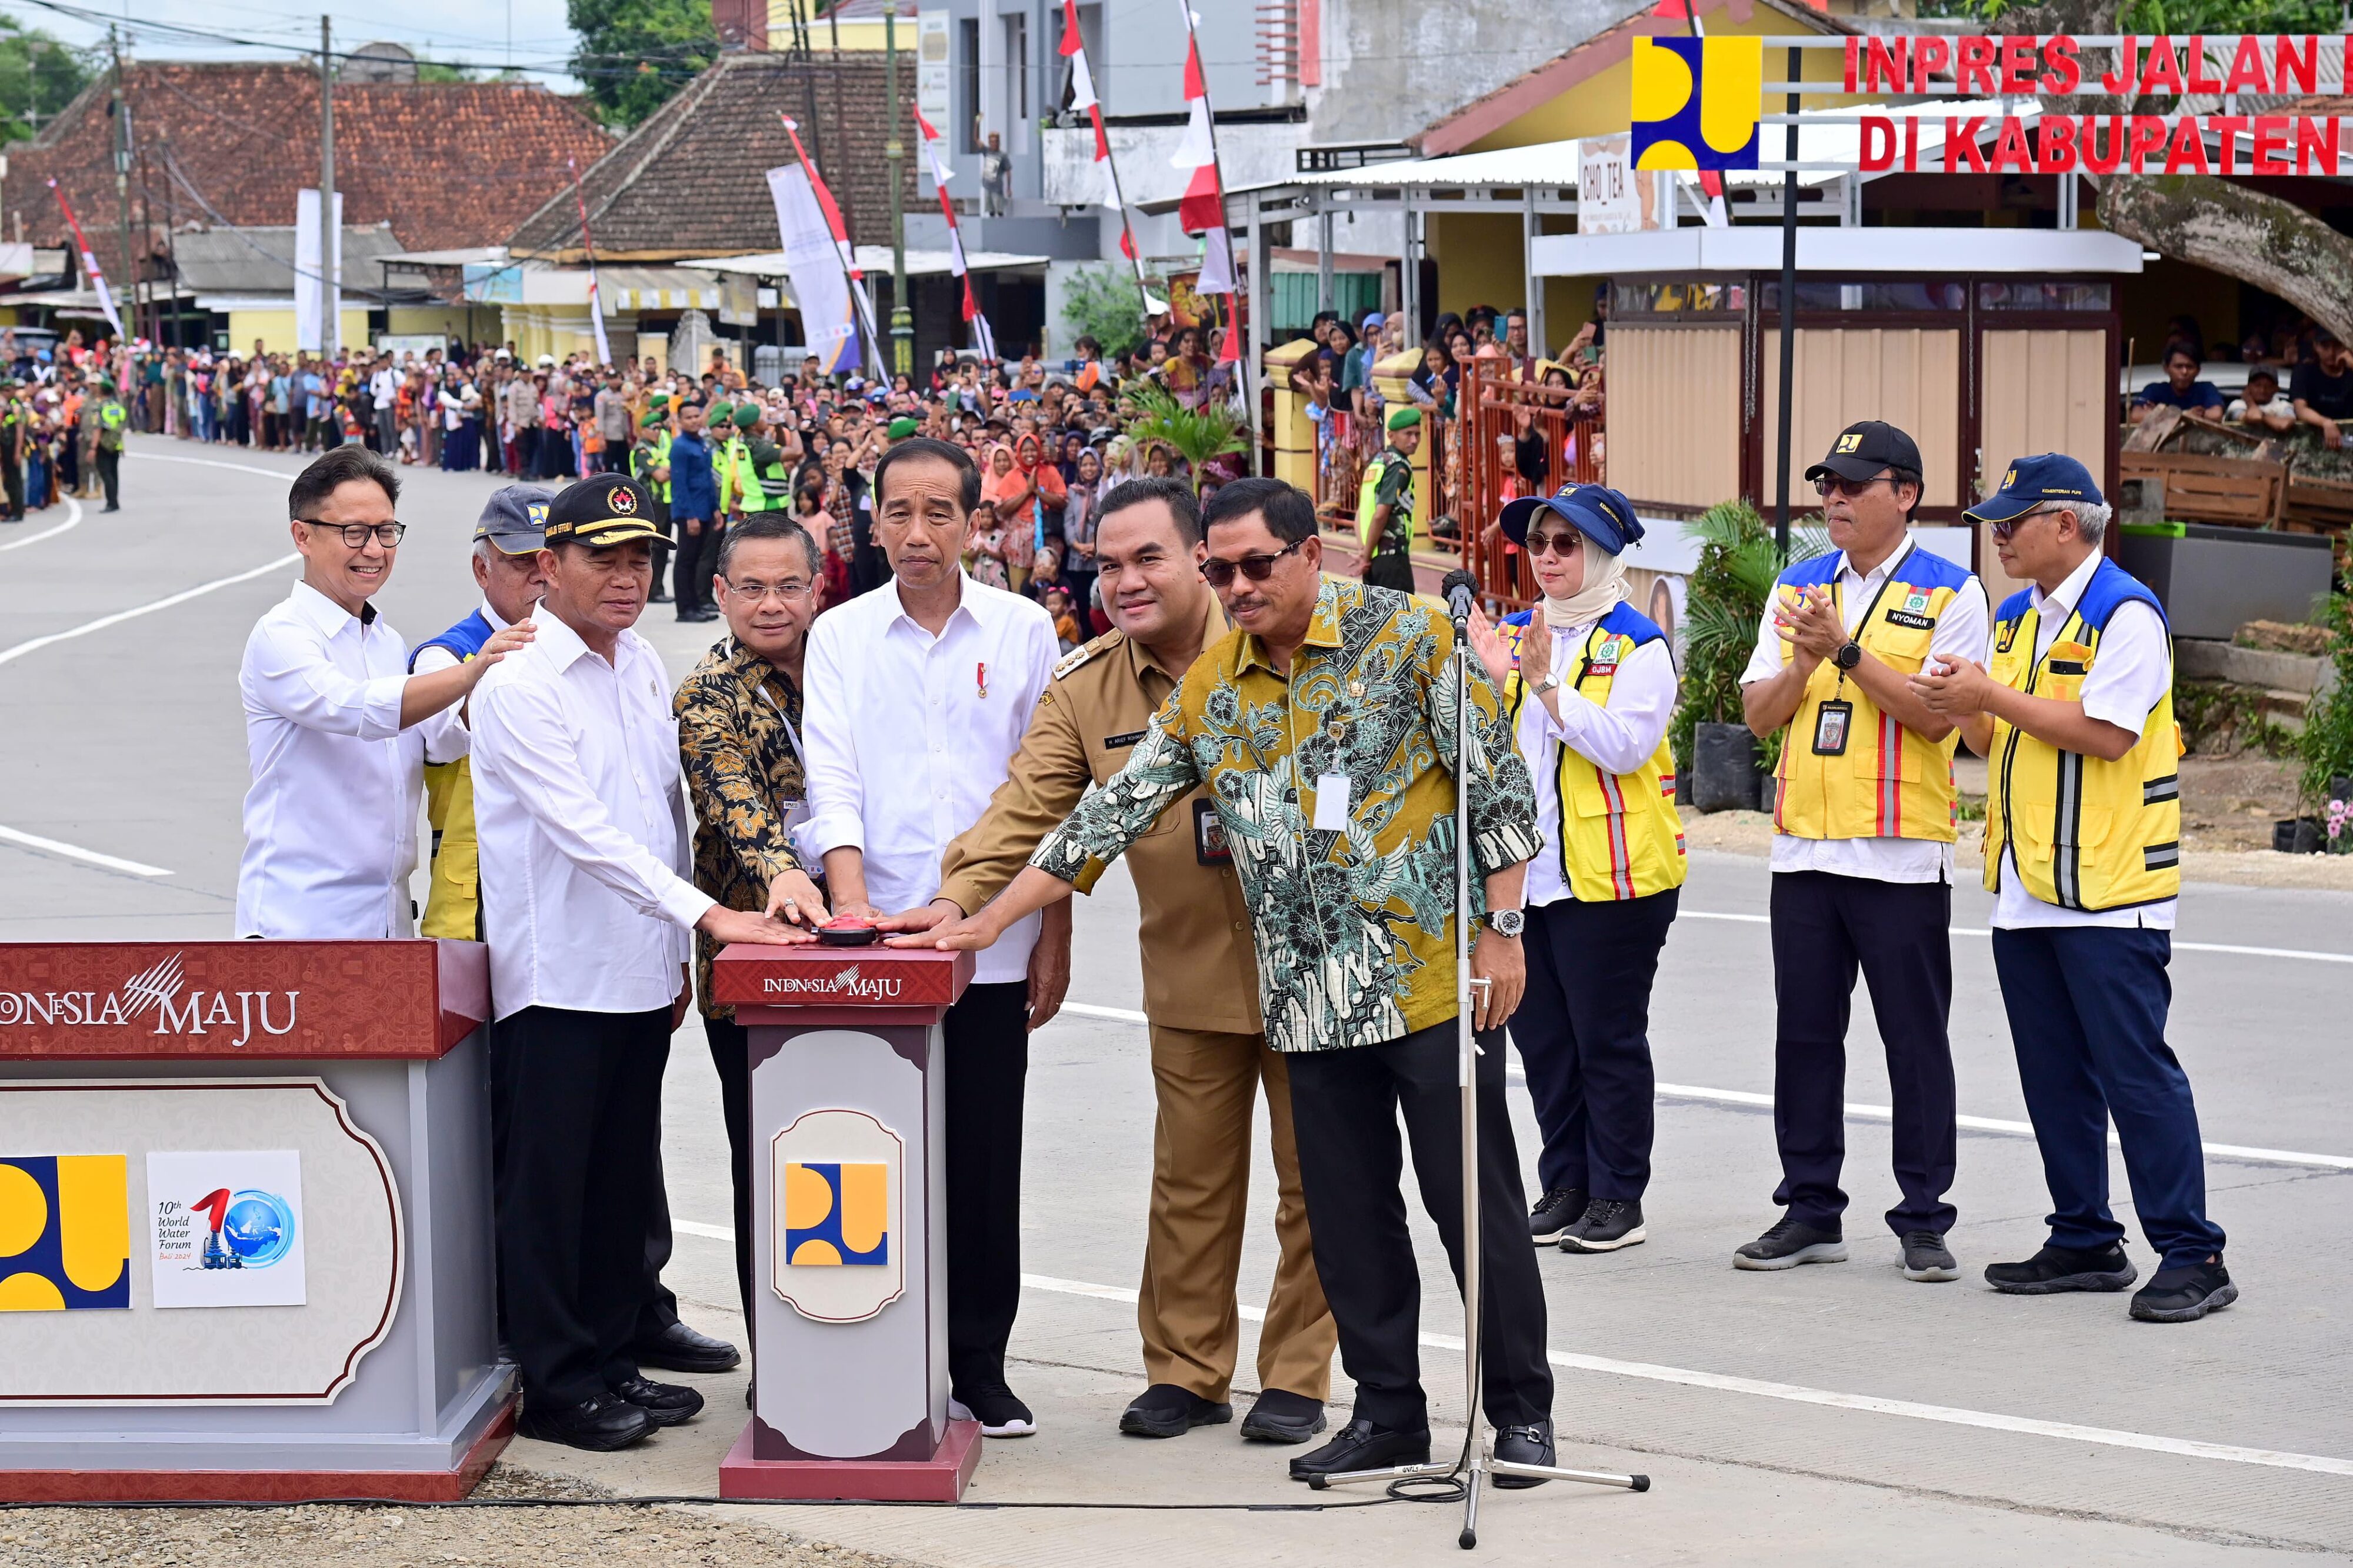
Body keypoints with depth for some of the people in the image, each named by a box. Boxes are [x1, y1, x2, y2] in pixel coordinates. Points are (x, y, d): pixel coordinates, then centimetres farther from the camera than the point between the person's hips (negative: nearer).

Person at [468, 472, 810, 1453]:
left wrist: (675, 951, 18)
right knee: (548, 1187, -2)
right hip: (555, 976, -8)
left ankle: (609, 1359, 22)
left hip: (640, 972, 8)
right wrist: (706, 912, -26)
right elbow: (583, 829, -22)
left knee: (625, 1185, 13)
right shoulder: (520, 681, -13)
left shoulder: (644, 666, 12)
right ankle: (555, 1384, 3)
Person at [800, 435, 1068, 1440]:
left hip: (993, 945, 0)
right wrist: (850, 898, -18)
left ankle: (979, 1366, 14)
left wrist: (1054, 935, 4)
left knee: (986, 1164, 3)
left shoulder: (1021, 632, 5)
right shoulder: (841, 636, 5)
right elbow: (832, 781, -3)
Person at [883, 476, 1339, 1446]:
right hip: (1190, 974, 2)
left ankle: (1297, 1377, 16)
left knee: (1313, 1176, 5)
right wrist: (958, 898, -18)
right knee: (1190, 1180, 9)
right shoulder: (1085, 690, 1)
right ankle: (1186, 1371, 21)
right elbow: (1026, 807, -3)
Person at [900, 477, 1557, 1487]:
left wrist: (1502, 930, -9)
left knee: (1473, 1199, 0)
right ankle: (1388, 1412, 19)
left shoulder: (1406, 636, -6)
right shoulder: (1207, 692, 8)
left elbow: (1498, 784, -5)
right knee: (1346, 1213, 8)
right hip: (1309, 997, 5)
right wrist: (986, 921, 7)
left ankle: (1522, 1410, 11)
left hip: (1430, 976, -5)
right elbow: (1111, 815, 10)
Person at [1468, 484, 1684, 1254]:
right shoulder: (1518, 635, 13)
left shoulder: (1637, 644, -6)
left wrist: (1544, 683, -22)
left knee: (1608, 1039, -1)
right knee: (1541, 1037, 10)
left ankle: (1618, 1198, 7)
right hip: (1528, 873, 7)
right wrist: (1494, 676, -5)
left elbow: (1624, 744, -19)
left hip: (1612, 875, -6)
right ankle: (1565, 1186, 20)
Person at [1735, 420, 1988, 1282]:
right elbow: (1760, 712, 9)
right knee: (1804, 1036, 8)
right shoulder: (1798, 589, 12)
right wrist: (1801, 664, -11)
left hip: (1903, 854, -5)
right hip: (1805, 849, 5)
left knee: (1915, 1040, 0)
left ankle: (1923, 1221, 7)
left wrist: (1846, 650, -19)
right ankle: (1811, 1212, 16)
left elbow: (1936, 713, -13)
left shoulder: (1949, 593, -3)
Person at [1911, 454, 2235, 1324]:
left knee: (2136, 1071, -8)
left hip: (2109, 892, -8)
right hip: (2026, 886, 8)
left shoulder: (2125, 613, -10)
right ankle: (2085, 1243, 19)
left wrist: (1993, 696, -16)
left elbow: (2106, 732, -21)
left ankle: (2191, 1256, -5)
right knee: (2054, 1077, 11)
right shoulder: (2016, 616, 15)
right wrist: (1964, 708, -4)